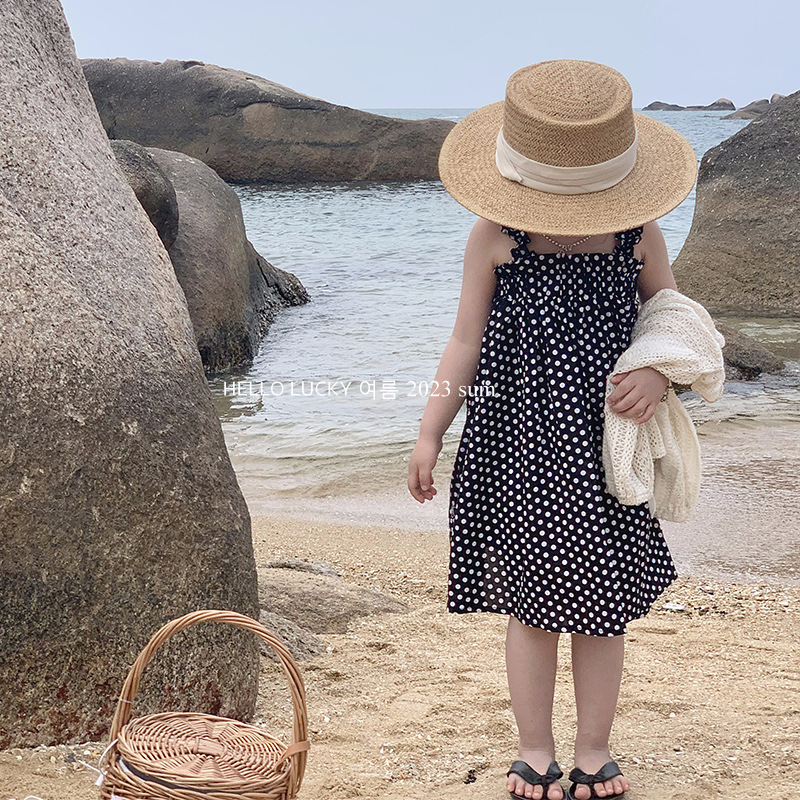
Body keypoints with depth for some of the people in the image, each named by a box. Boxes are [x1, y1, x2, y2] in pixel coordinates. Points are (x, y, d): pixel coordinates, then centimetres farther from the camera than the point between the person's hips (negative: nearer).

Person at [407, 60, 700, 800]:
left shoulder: (638, 236, -2)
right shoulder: (494, 238, -6)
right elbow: (466, 344, 0)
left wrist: (660, 372, -13)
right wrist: (429, 434, 0)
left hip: (605, 446, 1)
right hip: (518, 446, -1)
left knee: (600, 606, 9)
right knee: (531, 604, 8)